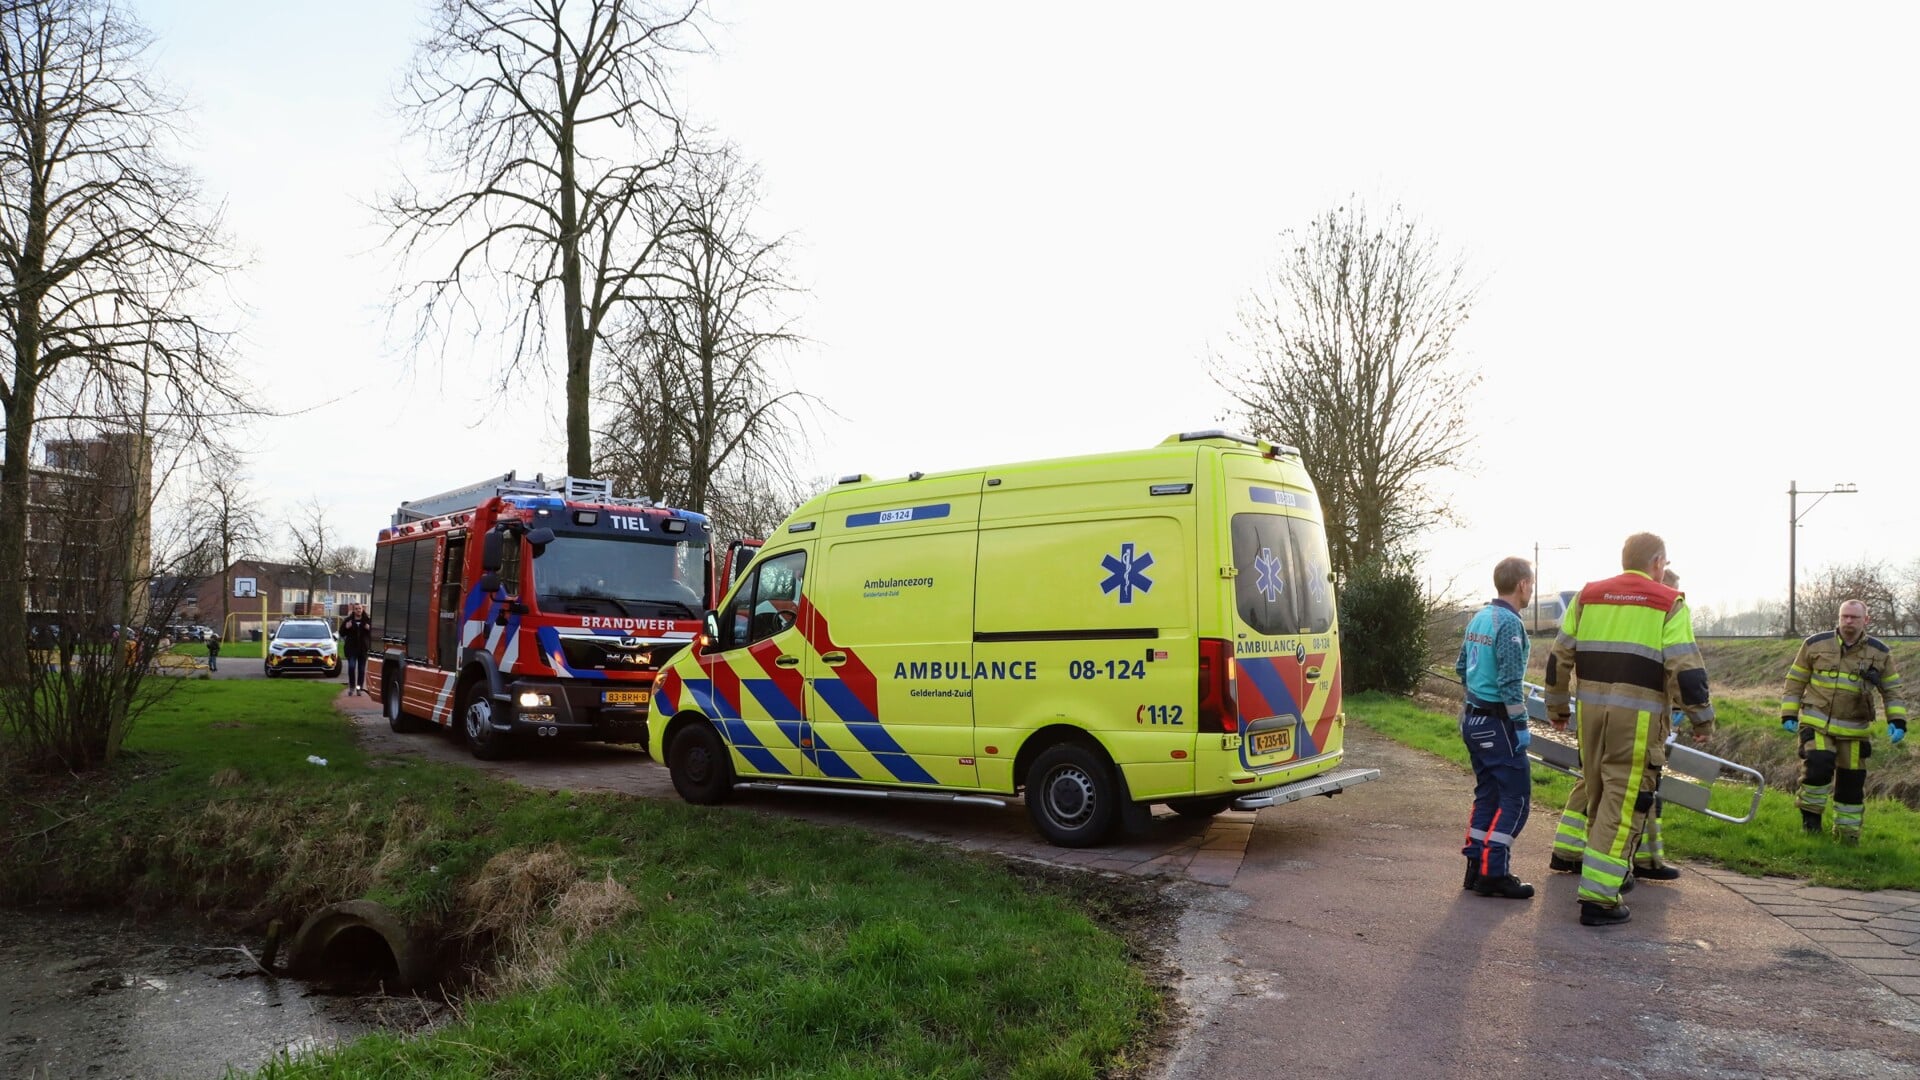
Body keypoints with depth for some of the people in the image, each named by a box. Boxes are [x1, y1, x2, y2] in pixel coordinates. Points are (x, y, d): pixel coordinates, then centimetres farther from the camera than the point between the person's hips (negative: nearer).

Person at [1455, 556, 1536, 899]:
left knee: (1487, 792, 14)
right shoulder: (1509, 623, -17)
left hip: (1473, 718, 9)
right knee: (1516, 796, -2)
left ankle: (1477, 868, 18)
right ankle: (1494, 873, -2)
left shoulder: (1478, 618, 10)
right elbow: (1510, 683, -20)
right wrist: (1521, 725, -15)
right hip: (1497, 724, -9)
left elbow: (1462, 667, 18)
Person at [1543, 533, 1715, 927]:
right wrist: (1702, 717, 4)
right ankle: (1597, 897, -3)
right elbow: (1685, 669, -8)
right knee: (1623, 800, -1)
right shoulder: (1669, 603, -1)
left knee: (1592, 787, 21)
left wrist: (1557, 706, 23)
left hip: (1590, 708, 4)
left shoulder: (1587, 595, 11)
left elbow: (1559, 656, 12)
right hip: (1638, 714, -4)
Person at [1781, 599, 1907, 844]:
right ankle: (1810, 815, 0)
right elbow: (1795, 681, 6)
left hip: (1853, 730, 2)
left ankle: (1847, 832, 23)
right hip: (1816, 723, -2)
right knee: (1818, 765, -22)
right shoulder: (1816, 644, -1)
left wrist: (1897, 720, -4)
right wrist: (1788, 714, 1)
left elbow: (1892, 690, 10)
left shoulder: (1880, 652, 3)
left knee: (1852, 780, 7)